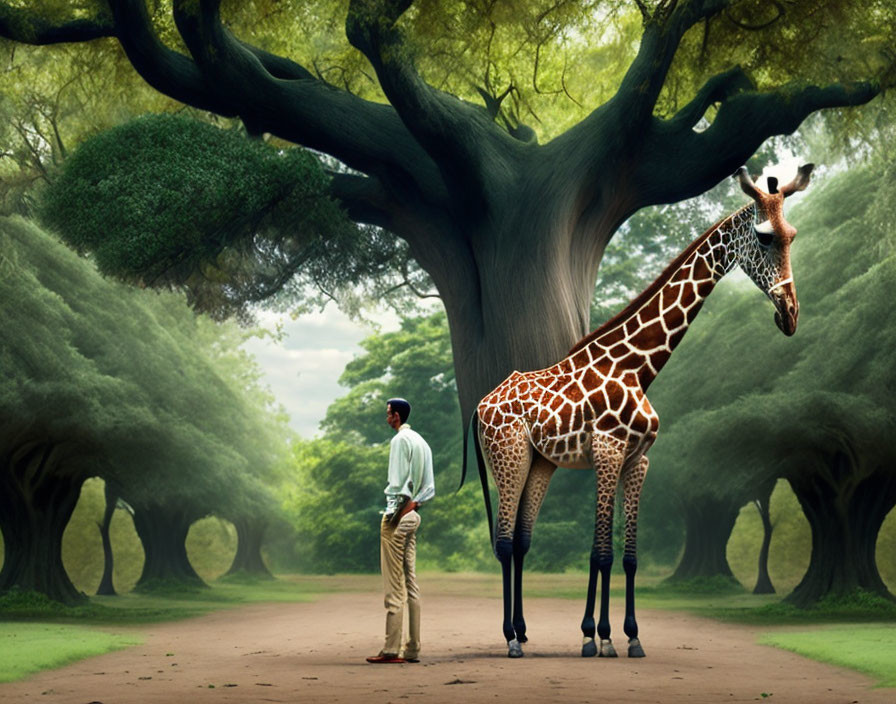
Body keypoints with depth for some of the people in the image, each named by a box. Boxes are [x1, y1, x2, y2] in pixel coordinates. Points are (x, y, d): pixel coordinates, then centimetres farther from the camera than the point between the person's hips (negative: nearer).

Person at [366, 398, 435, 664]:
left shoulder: (400, 440, -10)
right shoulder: (421, 442, 17)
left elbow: (398, 482, -17)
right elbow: (429, 487, 16)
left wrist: (393, 515, -14)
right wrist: (413, 504, 6)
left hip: (398, 515, -9)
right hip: (413, 516, 9)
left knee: (394, 585, -8)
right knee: (410, 582, 9)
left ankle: (391, 649, -9)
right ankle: (412, 649, 10)